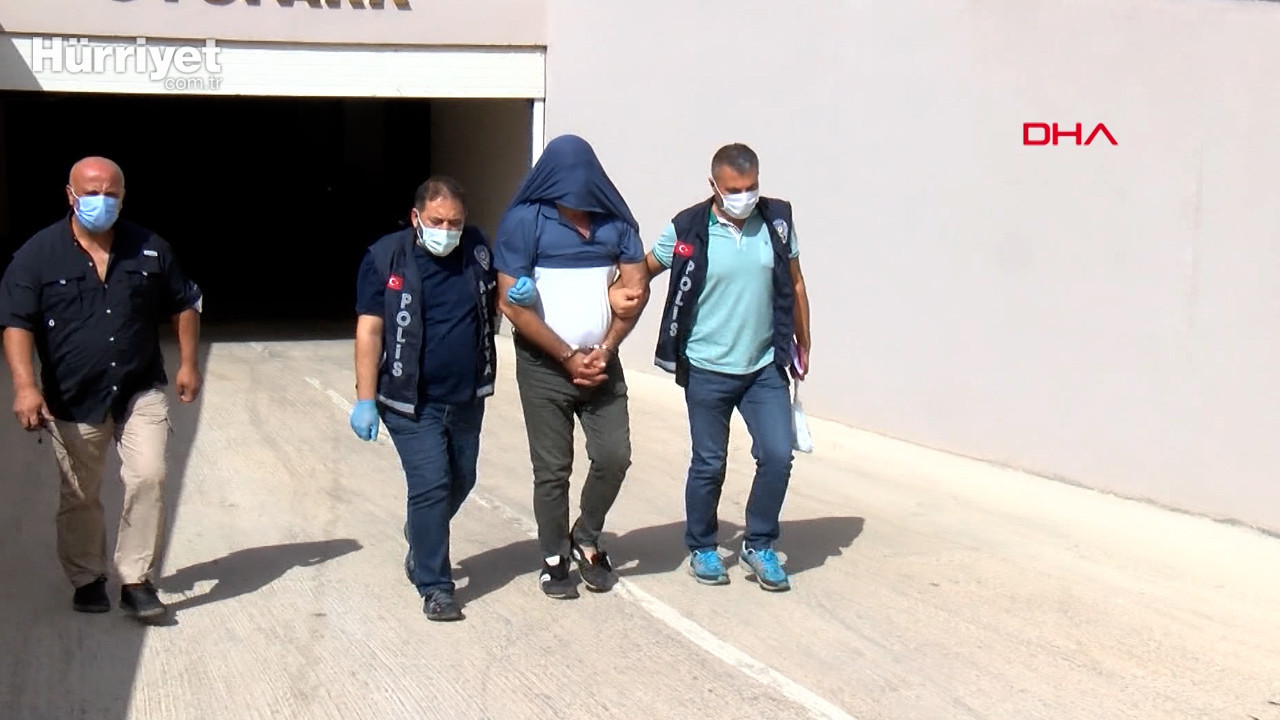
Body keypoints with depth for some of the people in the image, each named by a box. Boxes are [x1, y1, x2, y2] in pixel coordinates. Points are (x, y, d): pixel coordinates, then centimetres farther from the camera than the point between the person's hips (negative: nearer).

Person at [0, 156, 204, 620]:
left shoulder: (150, 249, 3)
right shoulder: (38, 254, -5)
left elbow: (185, 305, 14)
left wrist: (188, 364, 7)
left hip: (140, 392, 1)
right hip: (72, 399, -1)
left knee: (148, 479, -13)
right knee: (79, 496, 11)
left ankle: (136, 581, 0)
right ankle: (87, 580, 30)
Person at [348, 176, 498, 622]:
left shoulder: (476, 249, 1)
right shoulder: (386, 258, -11)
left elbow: (494, 306, 18)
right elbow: (369, 330, -11)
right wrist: (365, 400, -15)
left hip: (467, 397, 5)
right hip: (412, 401, -5)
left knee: (460, 481, 18)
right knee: (430, 485, -9)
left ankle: (421, 538, 47)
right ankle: (435, 587, 2)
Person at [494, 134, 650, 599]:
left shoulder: (615, 220, 0)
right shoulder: (525, 221, -10)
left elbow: (637, 287, 3)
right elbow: (511, 303, -13)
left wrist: (605, 349, -8)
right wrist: (568, 357, -12)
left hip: (601, 363, 3)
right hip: (544, 367, -3)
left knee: (614, 457, 1)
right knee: (552, 469, 4)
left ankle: (586, 540, 25)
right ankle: (554, 558, 23)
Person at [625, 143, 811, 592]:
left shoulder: (777, 221, -1)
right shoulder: (688, 230, -9)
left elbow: (794, 285, 9)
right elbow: (644, 269, 4)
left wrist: (802, 345, 13)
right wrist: (619, 291, -18)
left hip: (765, 367, 2)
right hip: (707, 370, -2)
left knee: (777, 456, -5)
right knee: (708, 465, 7)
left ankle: (759, 545, 15)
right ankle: (702, 547, 28)